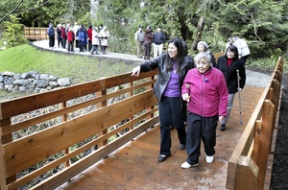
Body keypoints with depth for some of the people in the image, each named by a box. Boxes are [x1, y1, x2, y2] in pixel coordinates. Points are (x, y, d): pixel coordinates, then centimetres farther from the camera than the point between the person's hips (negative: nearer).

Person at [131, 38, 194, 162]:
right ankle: (165, 151, 20)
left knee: (177, 122, 12)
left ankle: (183, 141, 45)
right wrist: (140, 67, -36)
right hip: (163, 97, 1)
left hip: (177, 98, -1)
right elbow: (150, 64, -16)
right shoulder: (163, 58, -4)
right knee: (164, 124, 5)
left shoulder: (186, 63, -6)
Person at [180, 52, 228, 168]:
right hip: (194, 112, 2)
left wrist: (222, 112, -7)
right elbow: (185, 86, 9)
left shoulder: (217, 75, -14)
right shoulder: (191, 73, -8)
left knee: (208, 135, 15)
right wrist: (185, 93, -13)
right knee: (192, 135, 5)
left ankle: (210, 153, 46)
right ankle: (192, 160, 23)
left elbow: (223, 96, -7)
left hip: (211, 113, -1)